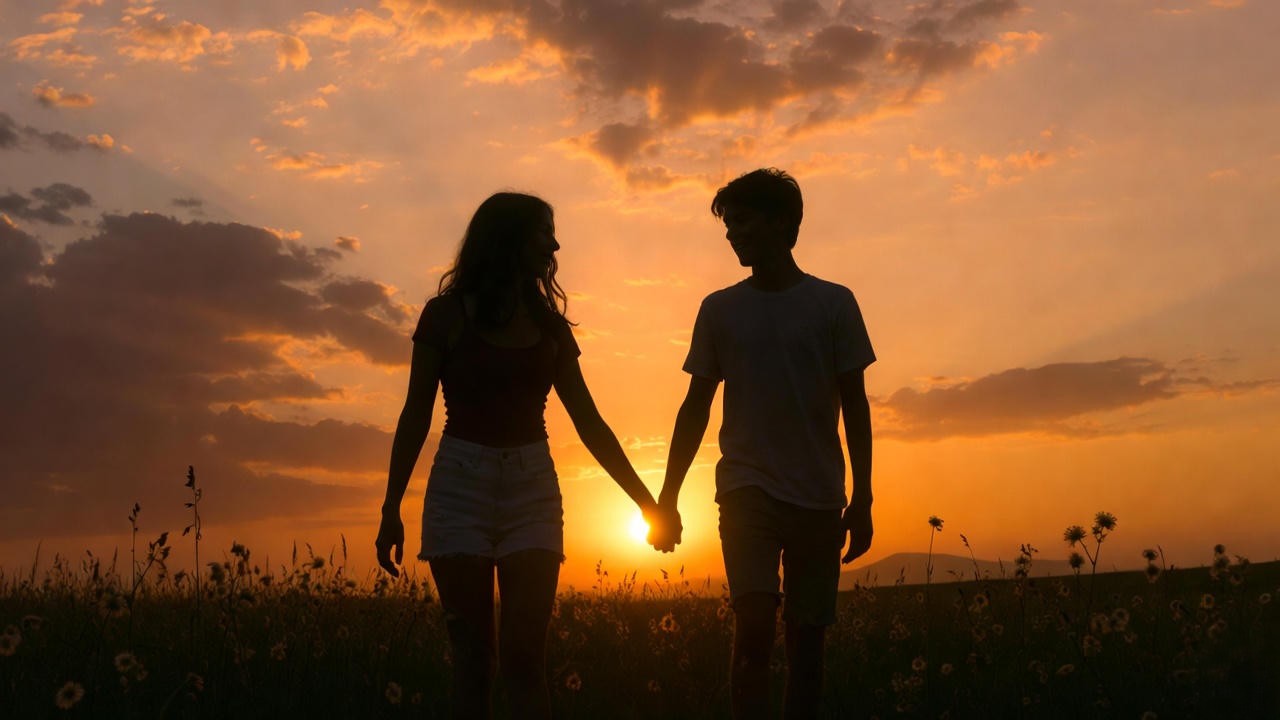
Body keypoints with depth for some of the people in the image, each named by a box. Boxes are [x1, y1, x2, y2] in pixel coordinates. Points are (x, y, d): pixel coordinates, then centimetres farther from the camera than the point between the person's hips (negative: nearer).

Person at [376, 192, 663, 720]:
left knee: (524, 656, -8)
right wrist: (391, 508, -4)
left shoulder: (550, 325, 12)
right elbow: (416, 415, 2)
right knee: (473, 656, -2)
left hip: (532, 488, 2)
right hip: (461, 484, -2)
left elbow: (590, 424, 13)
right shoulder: (447, 314, 3)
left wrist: (645, 499, 9)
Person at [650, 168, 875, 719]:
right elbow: (695, 409, 10)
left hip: (818, 498, 0)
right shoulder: (719, 310, 6)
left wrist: (862, 498, -1)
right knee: (754, 623, -16)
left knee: (807, 639, 3)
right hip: (747, 489, 0)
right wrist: (667, 499, 6)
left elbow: (854, 407, 4)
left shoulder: (834, 303, 3)